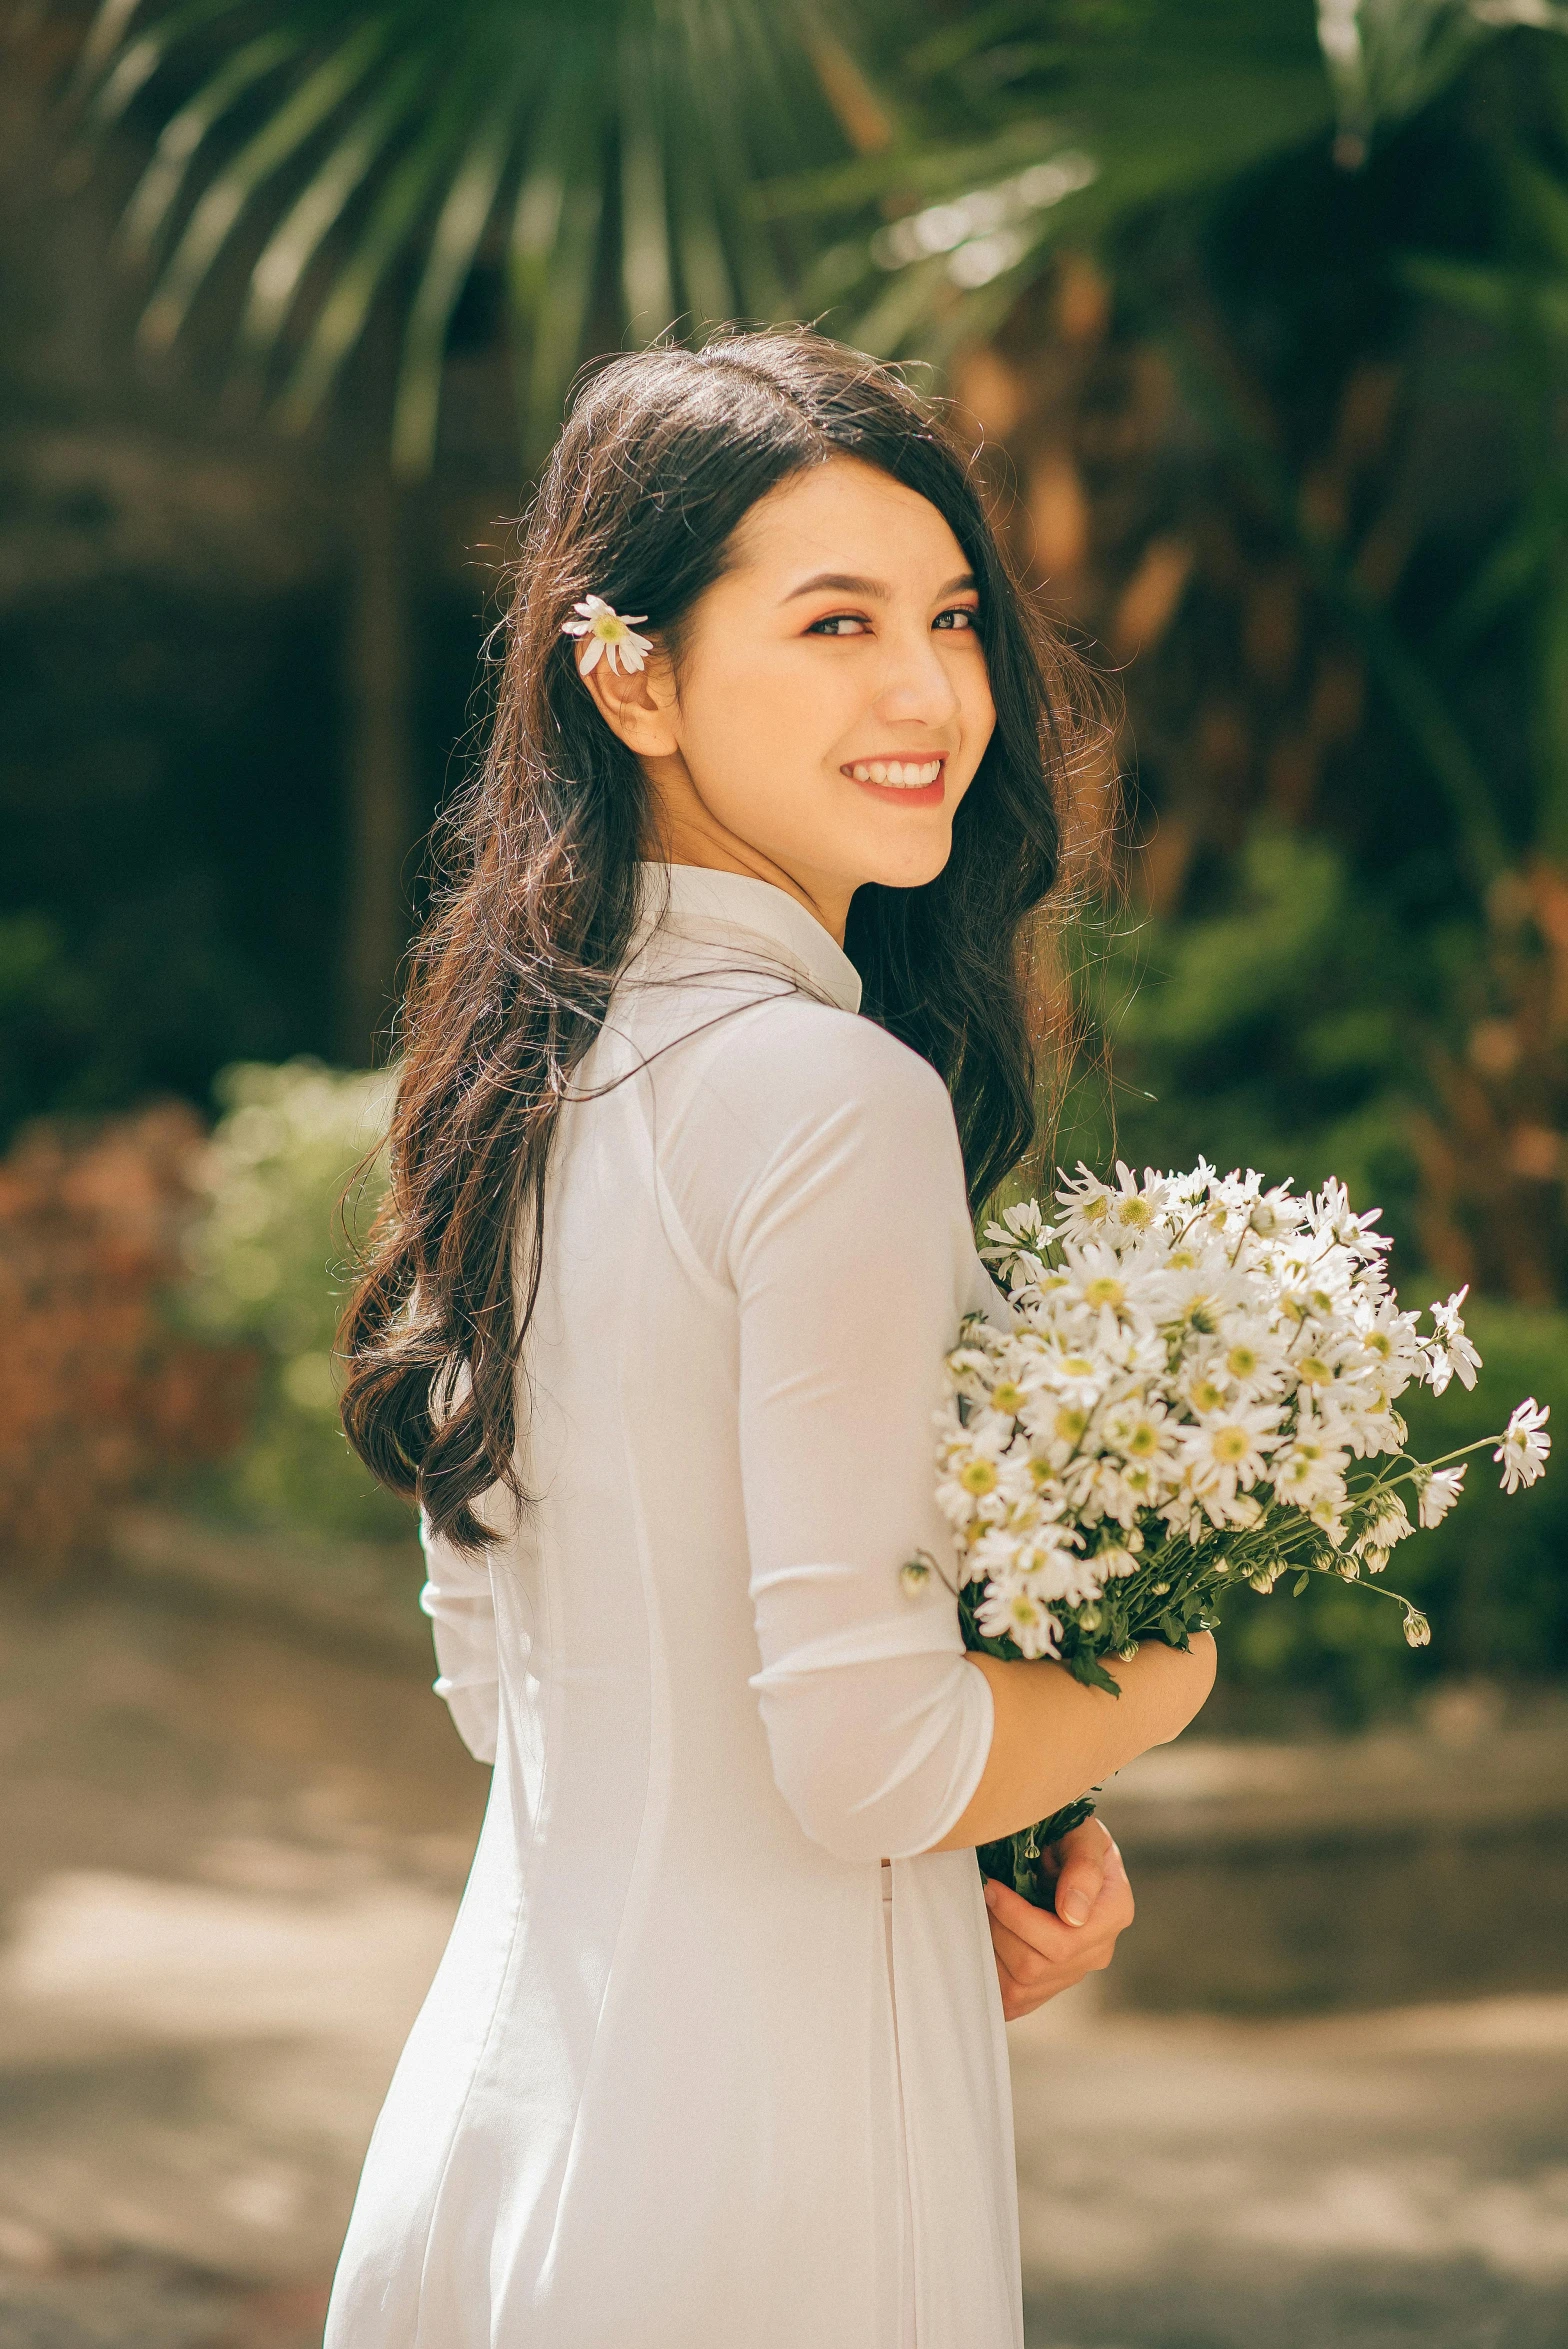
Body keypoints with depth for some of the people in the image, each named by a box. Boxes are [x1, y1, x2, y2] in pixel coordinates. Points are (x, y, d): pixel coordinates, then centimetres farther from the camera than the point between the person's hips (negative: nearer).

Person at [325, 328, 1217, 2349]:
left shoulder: (527, 1063, 5)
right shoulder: (838, 1096, -20)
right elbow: (863, 1746, -22)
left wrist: (948, 1860, 6)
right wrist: (1164, 1681, -3)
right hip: (750, 2142, -8)